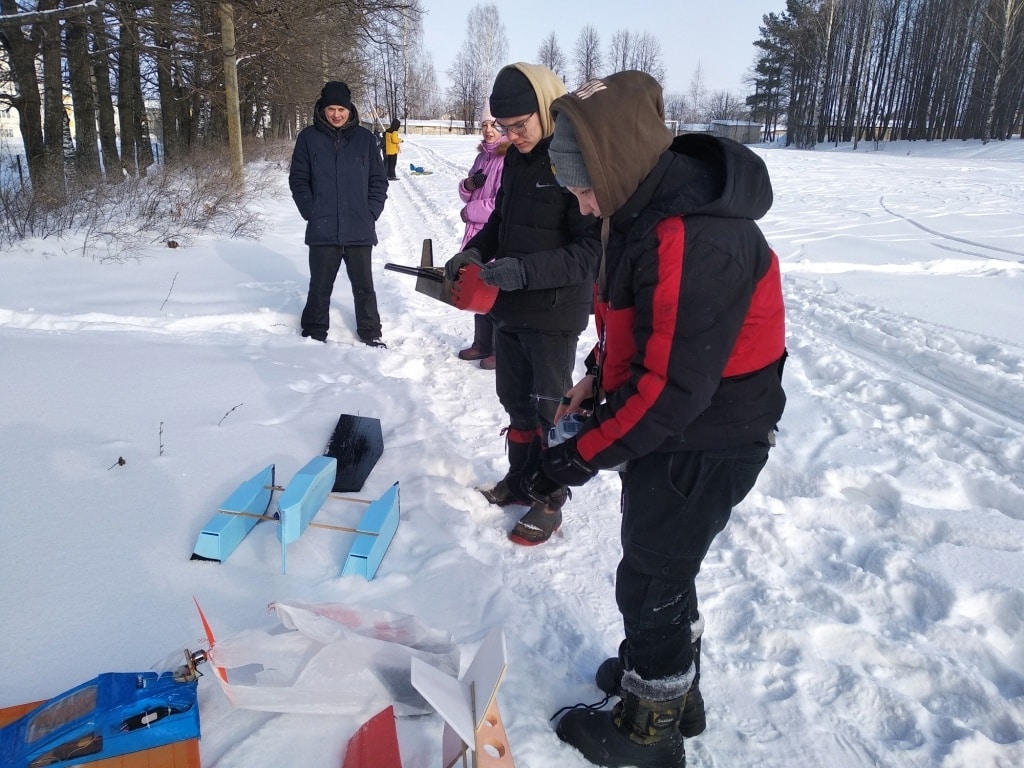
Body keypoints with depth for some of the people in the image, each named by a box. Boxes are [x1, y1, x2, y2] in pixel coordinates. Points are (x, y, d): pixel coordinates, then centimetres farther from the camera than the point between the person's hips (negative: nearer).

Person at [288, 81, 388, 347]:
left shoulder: (364, 138, 4)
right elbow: (298, 179, 4)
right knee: (320, 286, 8)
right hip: (322, 231, 0)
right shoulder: (308, 137, 3)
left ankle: (370, 332, 22)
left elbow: (379, 181, 6)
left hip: (359, 231, 1)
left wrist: (371, 213, -4)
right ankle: (314, 333, 22)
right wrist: (310, 212, -6)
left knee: (364, 286, 9)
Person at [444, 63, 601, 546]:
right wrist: (475, 250, 0)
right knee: (515, 401, 19)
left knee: (549, 408, 6)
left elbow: (592, 249, -24)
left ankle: (550, 501, 22)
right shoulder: (516, 158, 7)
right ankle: (521, 478, 38)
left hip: (555, 312, -8)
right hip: (510, 308, 8)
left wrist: (525, 271, -30)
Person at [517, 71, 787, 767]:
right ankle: (674, 688, 48)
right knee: (661, 565, 24)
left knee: (650, 583, 8)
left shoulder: (693, 239, -31)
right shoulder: (649, 205, 1)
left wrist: (580, 458, -22)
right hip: (670, 425, 10)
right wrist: (598, 377, 5)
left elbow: (670, 389, -30)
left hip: (703, 446, -9)